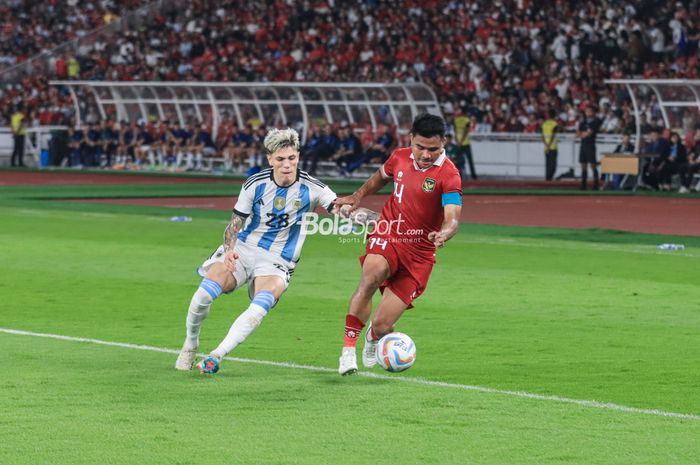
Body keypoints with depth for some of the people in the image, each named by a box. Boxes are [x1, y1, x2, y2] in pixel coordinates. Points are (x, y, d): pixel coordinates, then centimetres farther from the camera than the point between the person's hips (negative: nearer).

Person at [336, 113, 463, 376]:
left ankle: (373, 338, 35)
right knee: (372, 275, -35)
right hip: (387, 236, 2)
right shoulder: (400, 158, 0)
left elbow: (452, 219, -29)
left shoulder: (448, 175, -16)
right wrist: (359, 196, 17)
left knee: (381, 326, -6)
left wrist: (444, 234, -50)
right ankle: (348, 348, -25)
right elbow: (382, 176, 25)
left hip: (419, 253, -2)